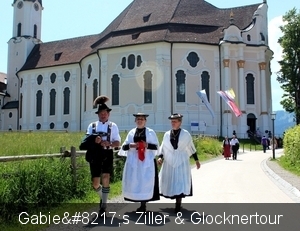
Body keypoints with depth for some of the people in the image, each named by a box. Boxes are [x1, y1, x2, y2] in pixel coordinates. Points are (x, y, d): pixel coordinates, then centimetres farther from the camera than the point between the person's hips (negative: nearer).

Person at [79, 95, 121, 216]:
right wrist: (94, 140, -16)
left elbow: (118, 143, 3)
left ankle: (103, 205, 1)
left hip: (107, 154, -2)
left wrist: (108, 143, -17)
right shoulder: (92, 126, 10)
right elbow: (87, 141, 6)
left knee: (105, 179, -13)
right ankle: (103, 197, 35)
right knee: (95, 183, 3)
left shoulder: (113, 126, 6)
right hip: (95, 155, 2)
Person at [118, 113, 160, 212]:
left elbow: (156, 147, 2)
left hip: (147, 161, -3)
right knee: (133, 182, 2)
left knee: (145, 182, -3)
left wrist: (147, 145, -15)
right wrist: (131, 145, -12)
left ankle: (143, 205, 6)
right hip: (133, 161, 3)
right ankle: (139, 203, 13)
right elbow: (124, 147, 9)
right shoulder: (131, 132, 9)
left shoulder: (151, 132, 2)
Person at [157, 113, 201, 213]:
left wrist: (196, 160, 13)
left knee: (181, 183, -7)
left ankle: (178, 203, -1)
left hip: (182, 163, -3)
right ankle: (178, 201, 26)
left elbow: (191, 147, 7)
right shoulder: (167, 134, 3)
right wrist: (160, 157, -8)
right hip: (169, 163, 3)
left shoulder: (186, 134, -2)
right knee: (170, 183, 9)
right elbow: (163, 148, 9)